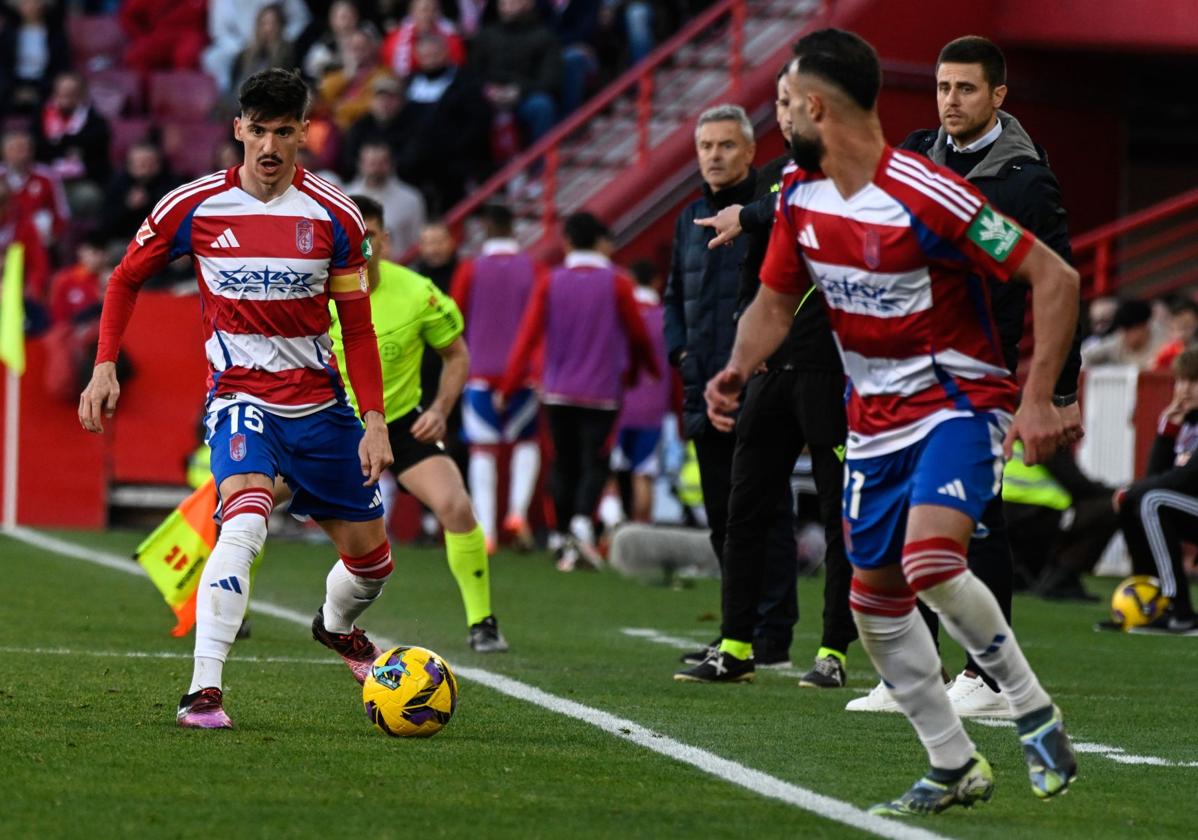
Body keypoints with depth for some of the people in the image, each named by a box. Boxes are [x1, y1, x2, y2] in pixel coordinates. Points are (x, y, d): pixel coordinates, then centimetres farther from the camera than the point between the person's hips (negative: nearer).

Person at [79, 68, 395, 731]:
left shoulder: (334, 217, -4)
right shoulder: (193, 206, -6)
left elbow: (356, 327, 4)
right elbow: (126, 279, 9)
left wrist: (375, 421, -4)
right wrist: (104, 366, -2)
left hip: (320, 400, 3)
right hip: (240, 396, -3)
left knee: (370, 560, 11)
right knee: (246, 520, -32)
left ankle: (337, 626, 48)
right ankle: (203, 690, -32)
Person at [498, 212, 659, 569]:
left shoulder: (550, 282, 0)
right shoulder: (616, 283, -3)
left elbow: (529, 335, -4)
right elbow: (637, 334, 5)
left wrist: (509, 385, -1)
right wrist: (649, 367, 25)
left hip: (558, 392, 2)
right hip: (602, 392, -2)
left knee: (564, 465, 10)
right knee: (594, 463, -4)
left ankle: (566, 542, 11)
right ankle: (582, 524, -27)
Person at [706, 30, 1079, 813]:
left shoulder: (927, 195, -22)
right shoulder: (800, 198, 0)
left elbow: (1055, 278, -19)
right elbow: (775, 302, 14)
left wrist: (1038, 398, -25)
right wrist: (740, 367, -7)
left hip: (958, 402, -8)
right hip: (876, 419, 8)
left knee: (929, 560, -30)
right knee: (874, 599, 7)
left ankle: (1035, 713, -11)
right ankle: (955, 767, 21)